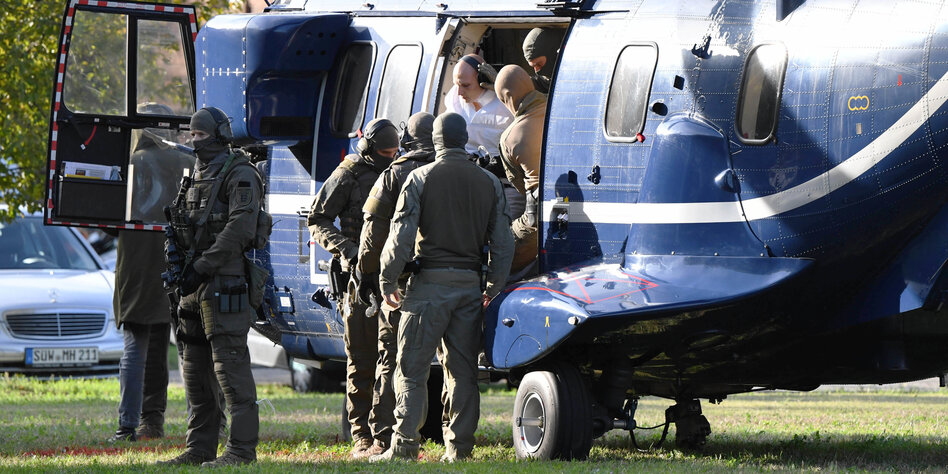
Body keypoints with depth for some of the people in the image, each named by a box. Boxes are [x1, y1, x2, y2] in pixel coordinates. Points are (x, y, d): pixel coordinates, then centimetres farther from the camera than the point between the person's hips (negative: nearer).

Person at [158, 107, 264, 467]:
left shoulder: (240, 176, -8)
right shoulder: (198, 176, 19)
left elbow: (239, 230, -18)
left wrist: (202, 266, -20)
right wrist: (180, 268, 11)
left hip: (224, 284, -9)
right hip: (195, 285, 10)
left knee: (229, 364, -12)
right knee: (195, 367, 11)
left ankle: (242, 448, -13)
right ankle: (200, 448, 16)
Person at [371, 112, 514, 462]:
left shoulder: (421, 178, -4)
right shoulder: (489, 183, 8)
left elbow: (401, 235, -10)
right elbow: (503, 243, 8)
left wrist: (388, 282, -1)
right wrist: (493, 288, 18)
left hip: (430, 283, -4)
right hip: (471, 284, 4)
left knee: (412, 368, -1)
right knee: (463, 370, 8)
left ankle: (405, 443, -7)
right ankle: (459, 446, 7)